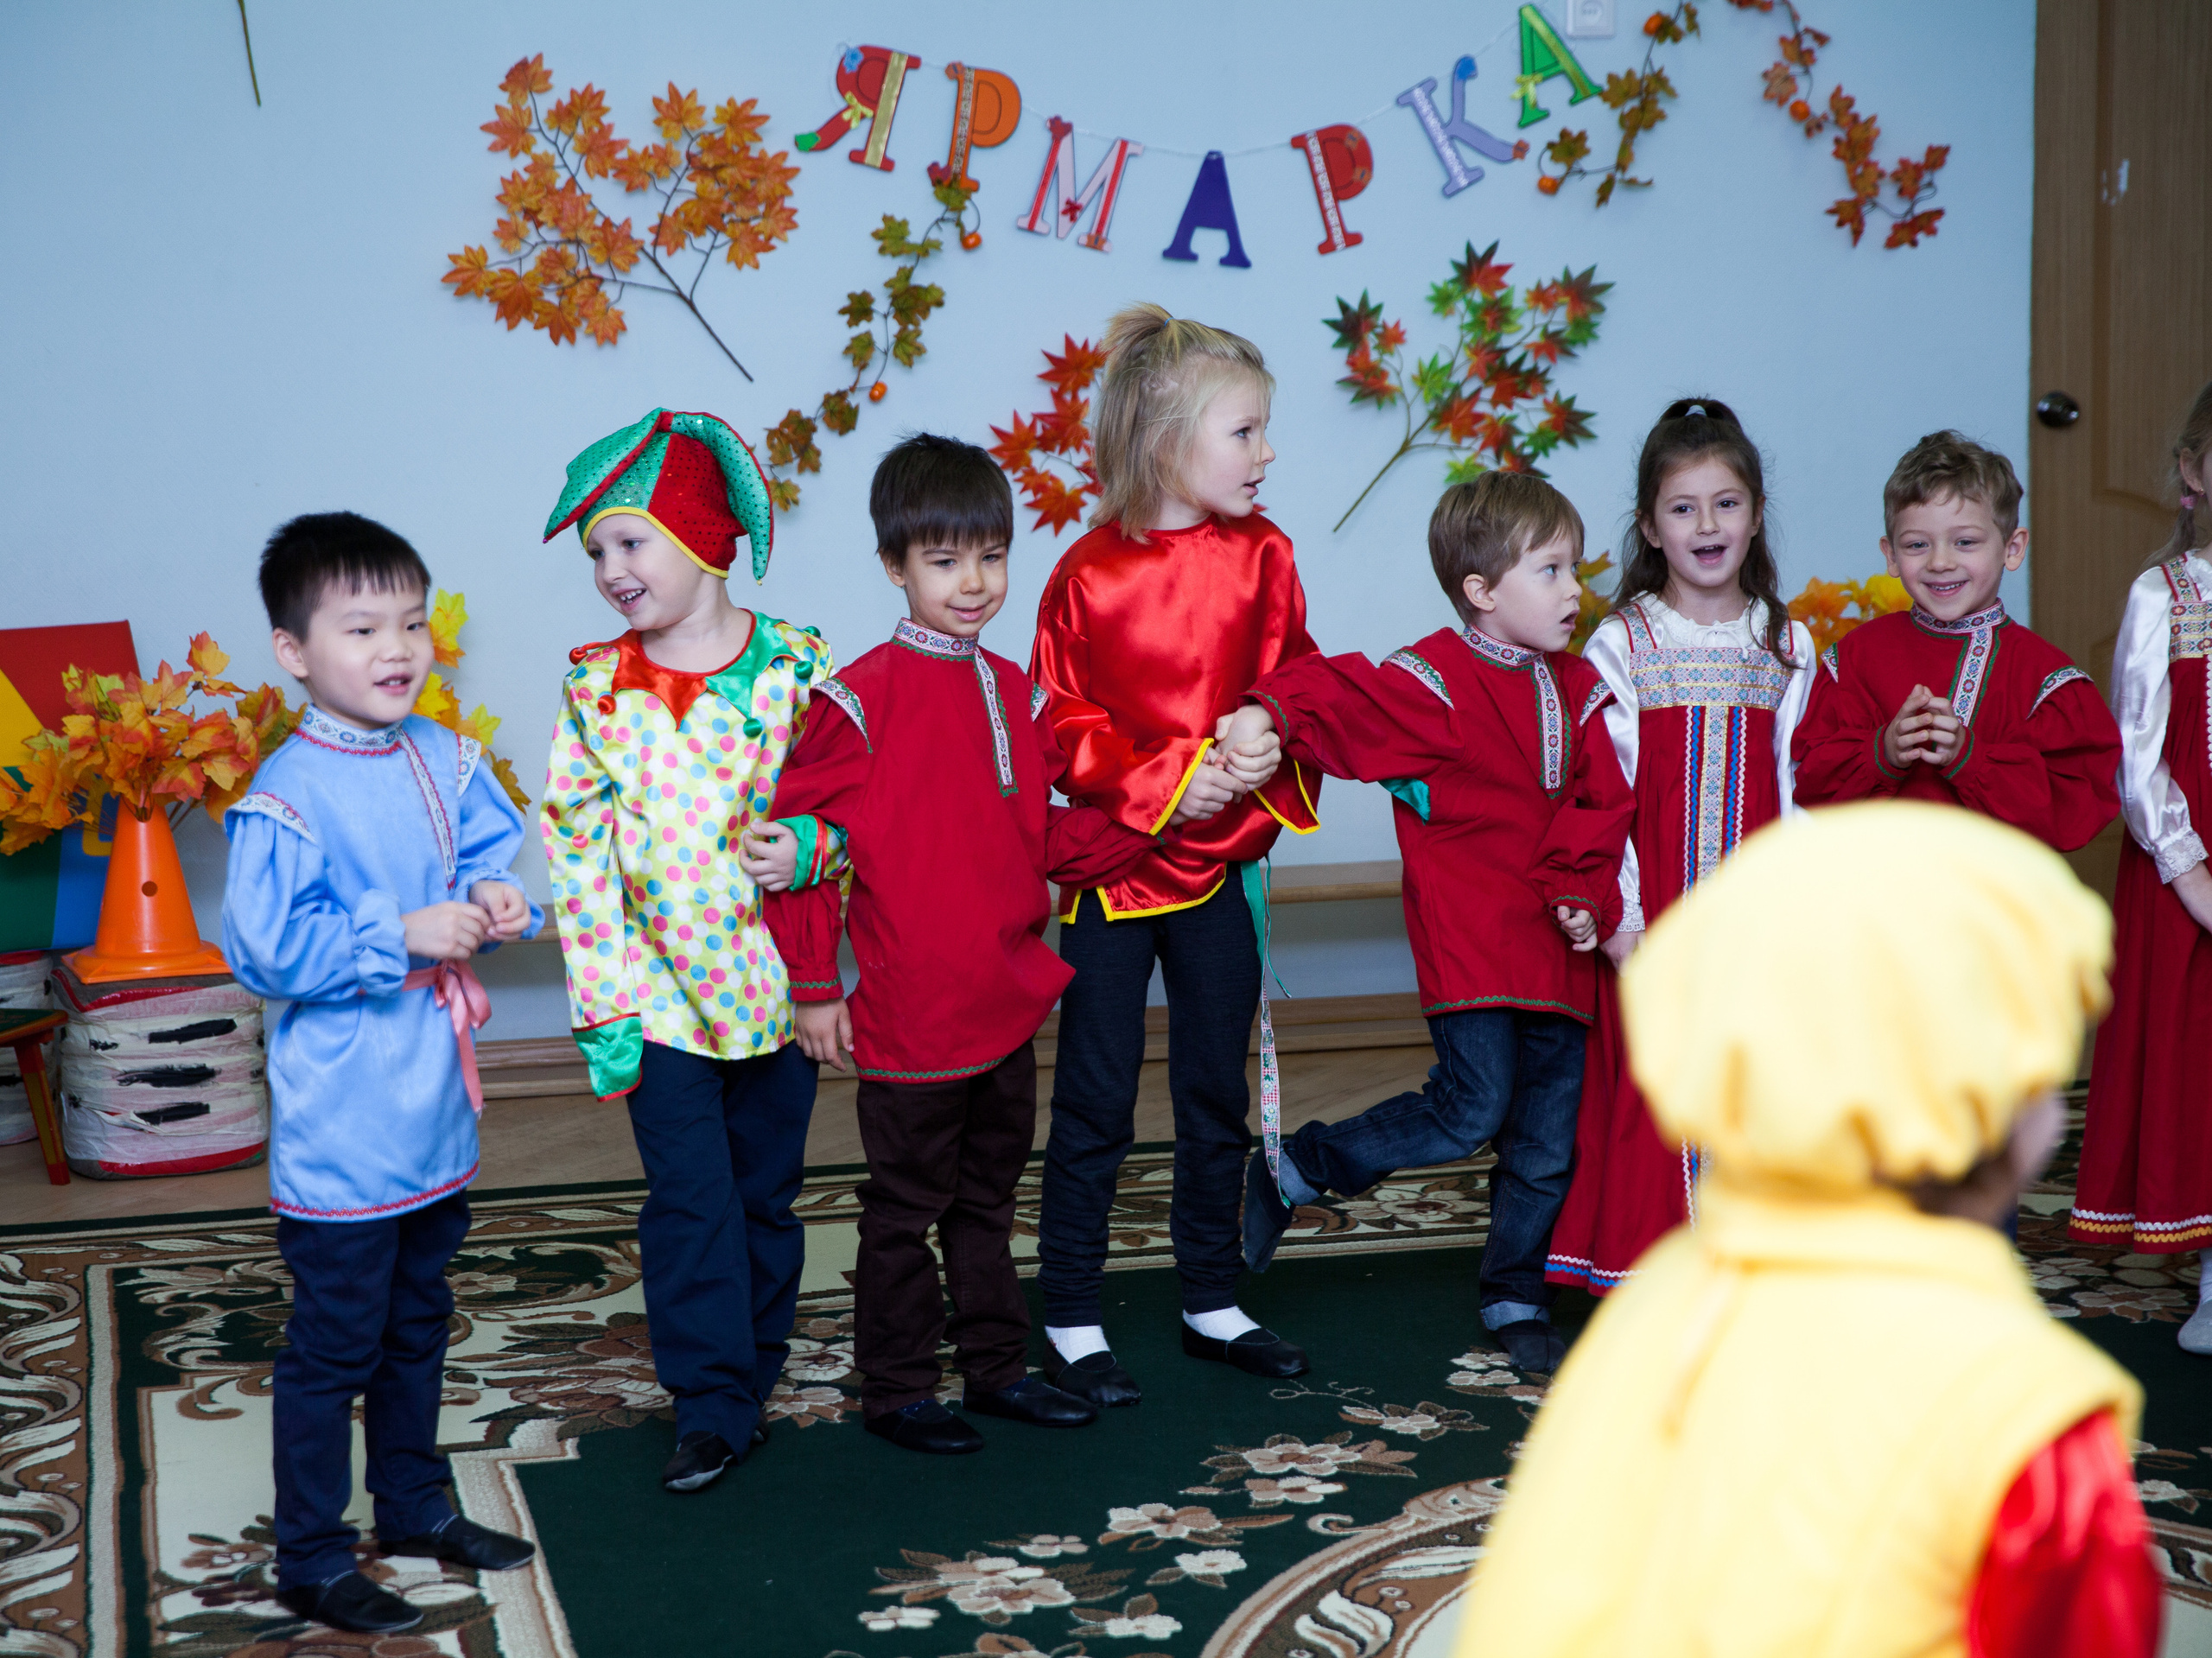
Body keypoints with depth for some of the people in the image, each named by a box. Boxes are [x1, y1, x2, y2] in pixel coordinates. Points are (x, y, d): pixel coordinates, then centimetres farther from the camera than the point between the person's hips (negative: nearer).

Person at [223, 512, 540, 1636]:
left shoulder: (444, 762, 3)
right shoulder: (286, 800, -20)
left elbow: (492, 857, 14)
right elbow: (267, 949, -21)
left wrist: (494, 902, -9)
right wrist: (403, 937, -24)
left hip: (435, 1112, 8)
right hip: (340, 1130, -7)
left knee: (418, 1323, 23)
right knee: (333, 1347, 3)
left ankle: (415, 1504, 40)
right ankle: (312, 1562, 17)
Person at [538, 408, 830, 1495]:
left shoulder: (795, 665, -5)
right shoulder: (595, 689, -1)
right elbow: (573, 845, 0)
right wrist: (605, 1001, -5)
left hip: (772, 982, 0)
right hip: (658, 990, 0)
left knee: (764, 1192, 12)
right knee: (689, 1199, -1)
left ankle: (750, 1374, 28)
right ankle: (709, 1405, 7)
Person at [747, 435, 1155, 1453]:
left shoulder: (1011, 691, 9)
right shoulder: (862, 698, -13)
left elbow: (1043, 836, 12)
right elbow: (799, 836, -12)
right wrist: (813, 985, -12)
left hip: (1007, 1006, 7)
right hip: (909, 1016, -6)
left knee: (988, 1196, 19)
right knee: (905, 1208, 6)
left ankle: (998, 1368, 32)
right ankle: (895, 1392, 19)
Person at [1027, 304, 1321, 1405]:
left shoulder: (1261, 557, -1)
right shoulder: (1089, 575, -12)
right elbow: (1060, 725, -10)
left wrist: (1269, 741, -18)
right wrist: (1162, 780, -20)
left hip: (1221, 862, 4)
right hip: (1110, 866, -4)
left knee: (1218, 1094, 14)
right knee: (1095, 1104, 3)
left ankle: (1212, 1304, 29)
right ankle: (1070, 1323, 15)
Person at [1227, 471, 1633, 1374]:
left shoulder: (1579, 689, 10)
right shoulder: (1434, 682, -9)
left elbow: (1604, 807, 7)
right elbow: (1340, 692, -19)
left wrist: (1586, 897, -6)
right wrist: (1267, 713, -40)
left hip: (1558, 948, 6)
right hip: (1467, 941, -6)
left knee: (1550, 1132, 8)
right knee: (1471, 1109, -13)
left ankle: (1516, 1299, 23)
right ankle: (1290, 1175, 7)